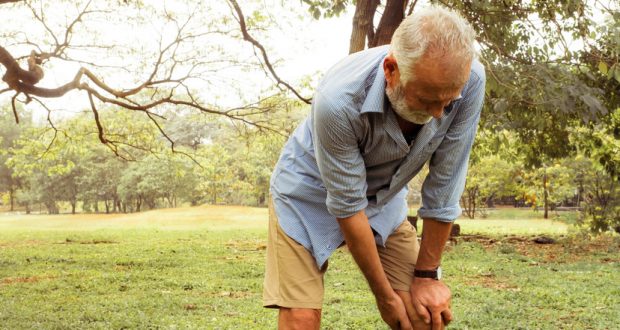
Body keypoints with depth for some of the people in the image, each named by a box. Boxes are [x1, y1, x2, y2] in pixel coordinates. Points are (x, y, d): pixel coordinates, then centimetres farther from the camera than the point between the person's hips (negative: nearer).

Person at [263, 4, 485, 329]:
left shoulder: (468, 80, -27)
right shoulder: (338, 99, -37)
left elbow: (443, 186, -17)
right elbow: (347, 207, -26)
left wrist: (427, 274, -9)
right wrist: (384, 295, -15)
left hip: (384, 196, 4)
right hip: (312, 192, -3)